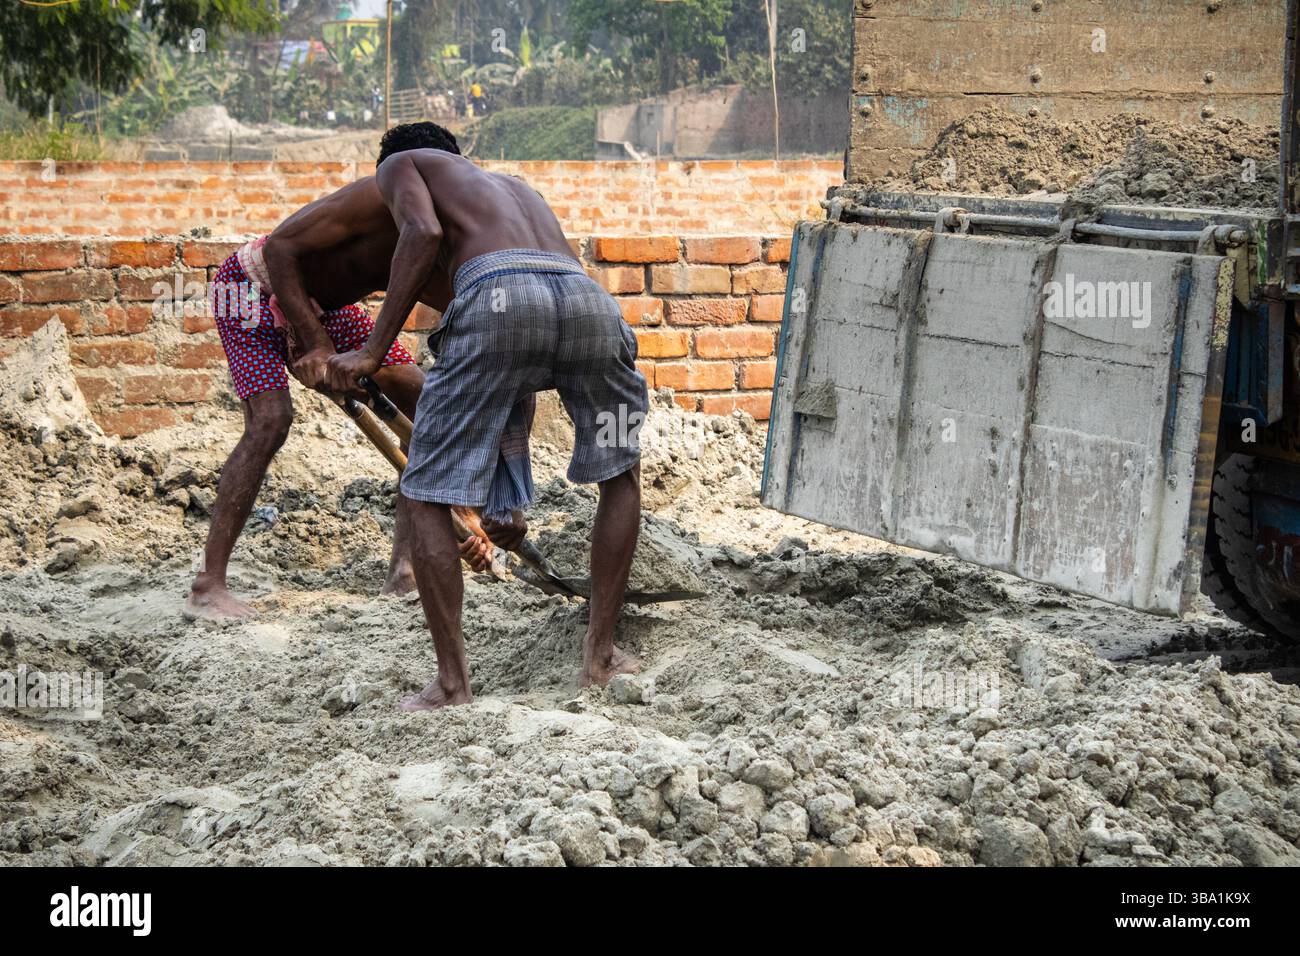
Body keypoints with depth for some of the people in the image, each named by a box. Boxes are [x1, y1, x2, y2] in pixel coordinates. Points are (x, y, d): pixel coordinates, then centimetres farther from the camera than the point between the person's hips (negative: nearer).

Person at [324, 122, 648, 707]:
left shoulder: (400, 165, 30)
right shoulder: (518, 188, 44)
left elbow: (423, 232, 2)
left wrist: (373, 351, 5)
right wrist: (512, 494, 46)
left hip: (499, 295, -5)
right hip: (586, 293, 5)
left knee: (427, 495, 11)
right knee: (621, 474, 29)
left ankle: (451, 680, 8)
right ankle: (600, 655, 28)